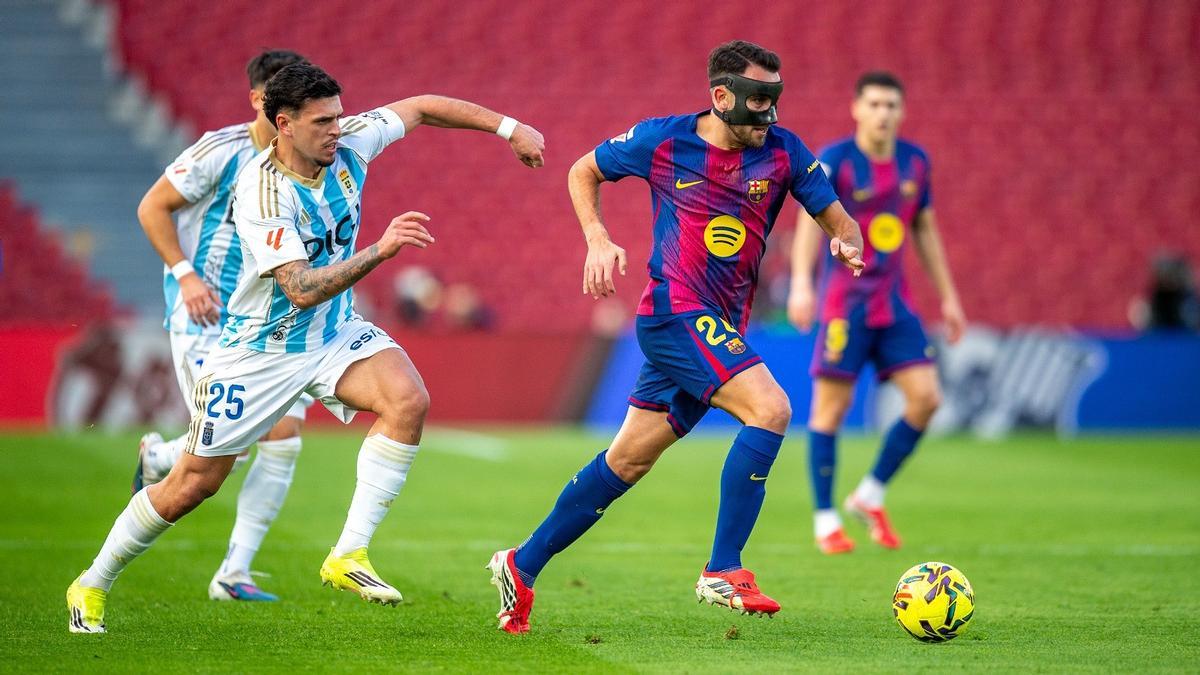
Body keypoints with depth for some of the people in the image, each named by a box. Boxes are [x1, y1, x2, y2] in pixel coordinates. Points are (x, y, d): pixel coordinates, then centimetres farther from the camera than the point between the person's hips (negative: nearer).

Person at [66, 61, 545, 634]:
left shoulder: (348, 143, -10)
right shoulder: (260, 193, -28)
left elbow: (423, 108, 6)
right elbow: (303, 289, -35)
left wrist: (507, 127, 5)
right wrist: (380, 250, -43)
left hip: (335, 334, 5)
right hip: (260, 349, -5)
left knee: (408, 400, -25)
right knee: (192, 484, 1)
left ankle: (348, 555, -20)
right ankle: (92, 585, 23)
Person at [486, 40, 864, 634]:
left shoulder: (783, 151, 2)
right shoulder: (662, 140, -5)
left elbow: (837, 218, 8)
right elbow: (582, 173, 12)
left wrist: (847, 244, -16)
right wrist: (598, 241, -3)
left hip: (723, 327, 5)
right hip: (676, 311, -5)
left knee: (629, 460, 9)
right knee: (770, 409, -23)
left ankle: (522, 565, 21)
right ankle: (722, 573, -19)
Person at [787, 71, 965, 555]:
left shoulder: (915, 162, 7)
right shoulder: (834, 161, -11)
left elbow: (925, 229, 17)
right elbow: (811, 218, -23)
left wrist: (948, 297, 17)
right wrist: (801, 284, -38)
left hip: (894, 303, 5)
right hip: (845, 302, -5)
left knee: (926, 397, -4)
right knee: (832, 406, -3)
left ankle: (870, 497, 12)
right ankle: (825, 520, 7)